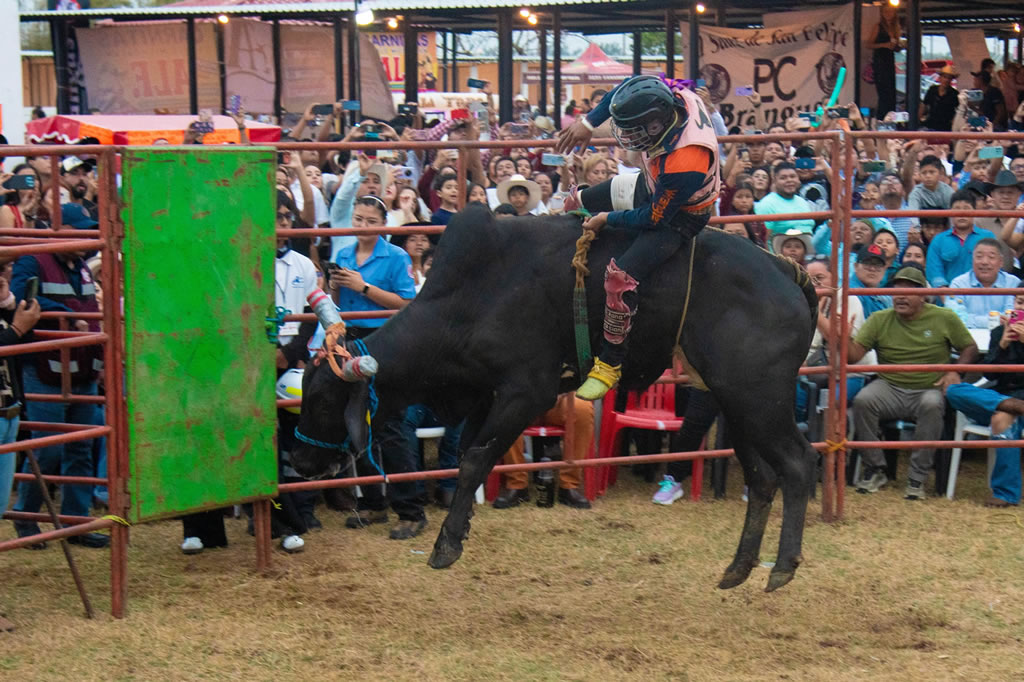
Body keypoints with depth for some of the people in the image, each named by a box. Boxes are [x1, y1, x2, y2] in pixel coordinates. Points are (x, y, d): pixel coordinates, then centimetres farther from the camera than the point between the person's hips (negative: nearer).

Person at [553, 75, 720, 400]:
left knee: (620, 276, -26)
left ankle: (609, 364, -10)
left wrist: (607, 219, -13)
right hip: (654, 186, 9)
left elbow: (653, 218, -26)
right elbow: (624, 90, -2)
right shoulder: (674, 99, -25)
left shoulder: (684, 165, -43)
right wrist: (588, 122, -6)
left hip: (678, 218, -9)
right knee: (577, 201, 20)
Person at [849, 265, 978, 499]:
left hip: (929, 389, -1)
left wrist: (955, 372, -11)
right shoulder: (880, 320, 2)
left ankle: (917, 478, -24)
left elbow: (970, 348, 7)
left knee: (932, 405, -36)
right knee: (862, 400, -29)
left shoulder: (945, 318, 1)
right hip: (889, 389, 1)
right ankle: (875, 470, -12)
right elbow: (854, 355, -6)